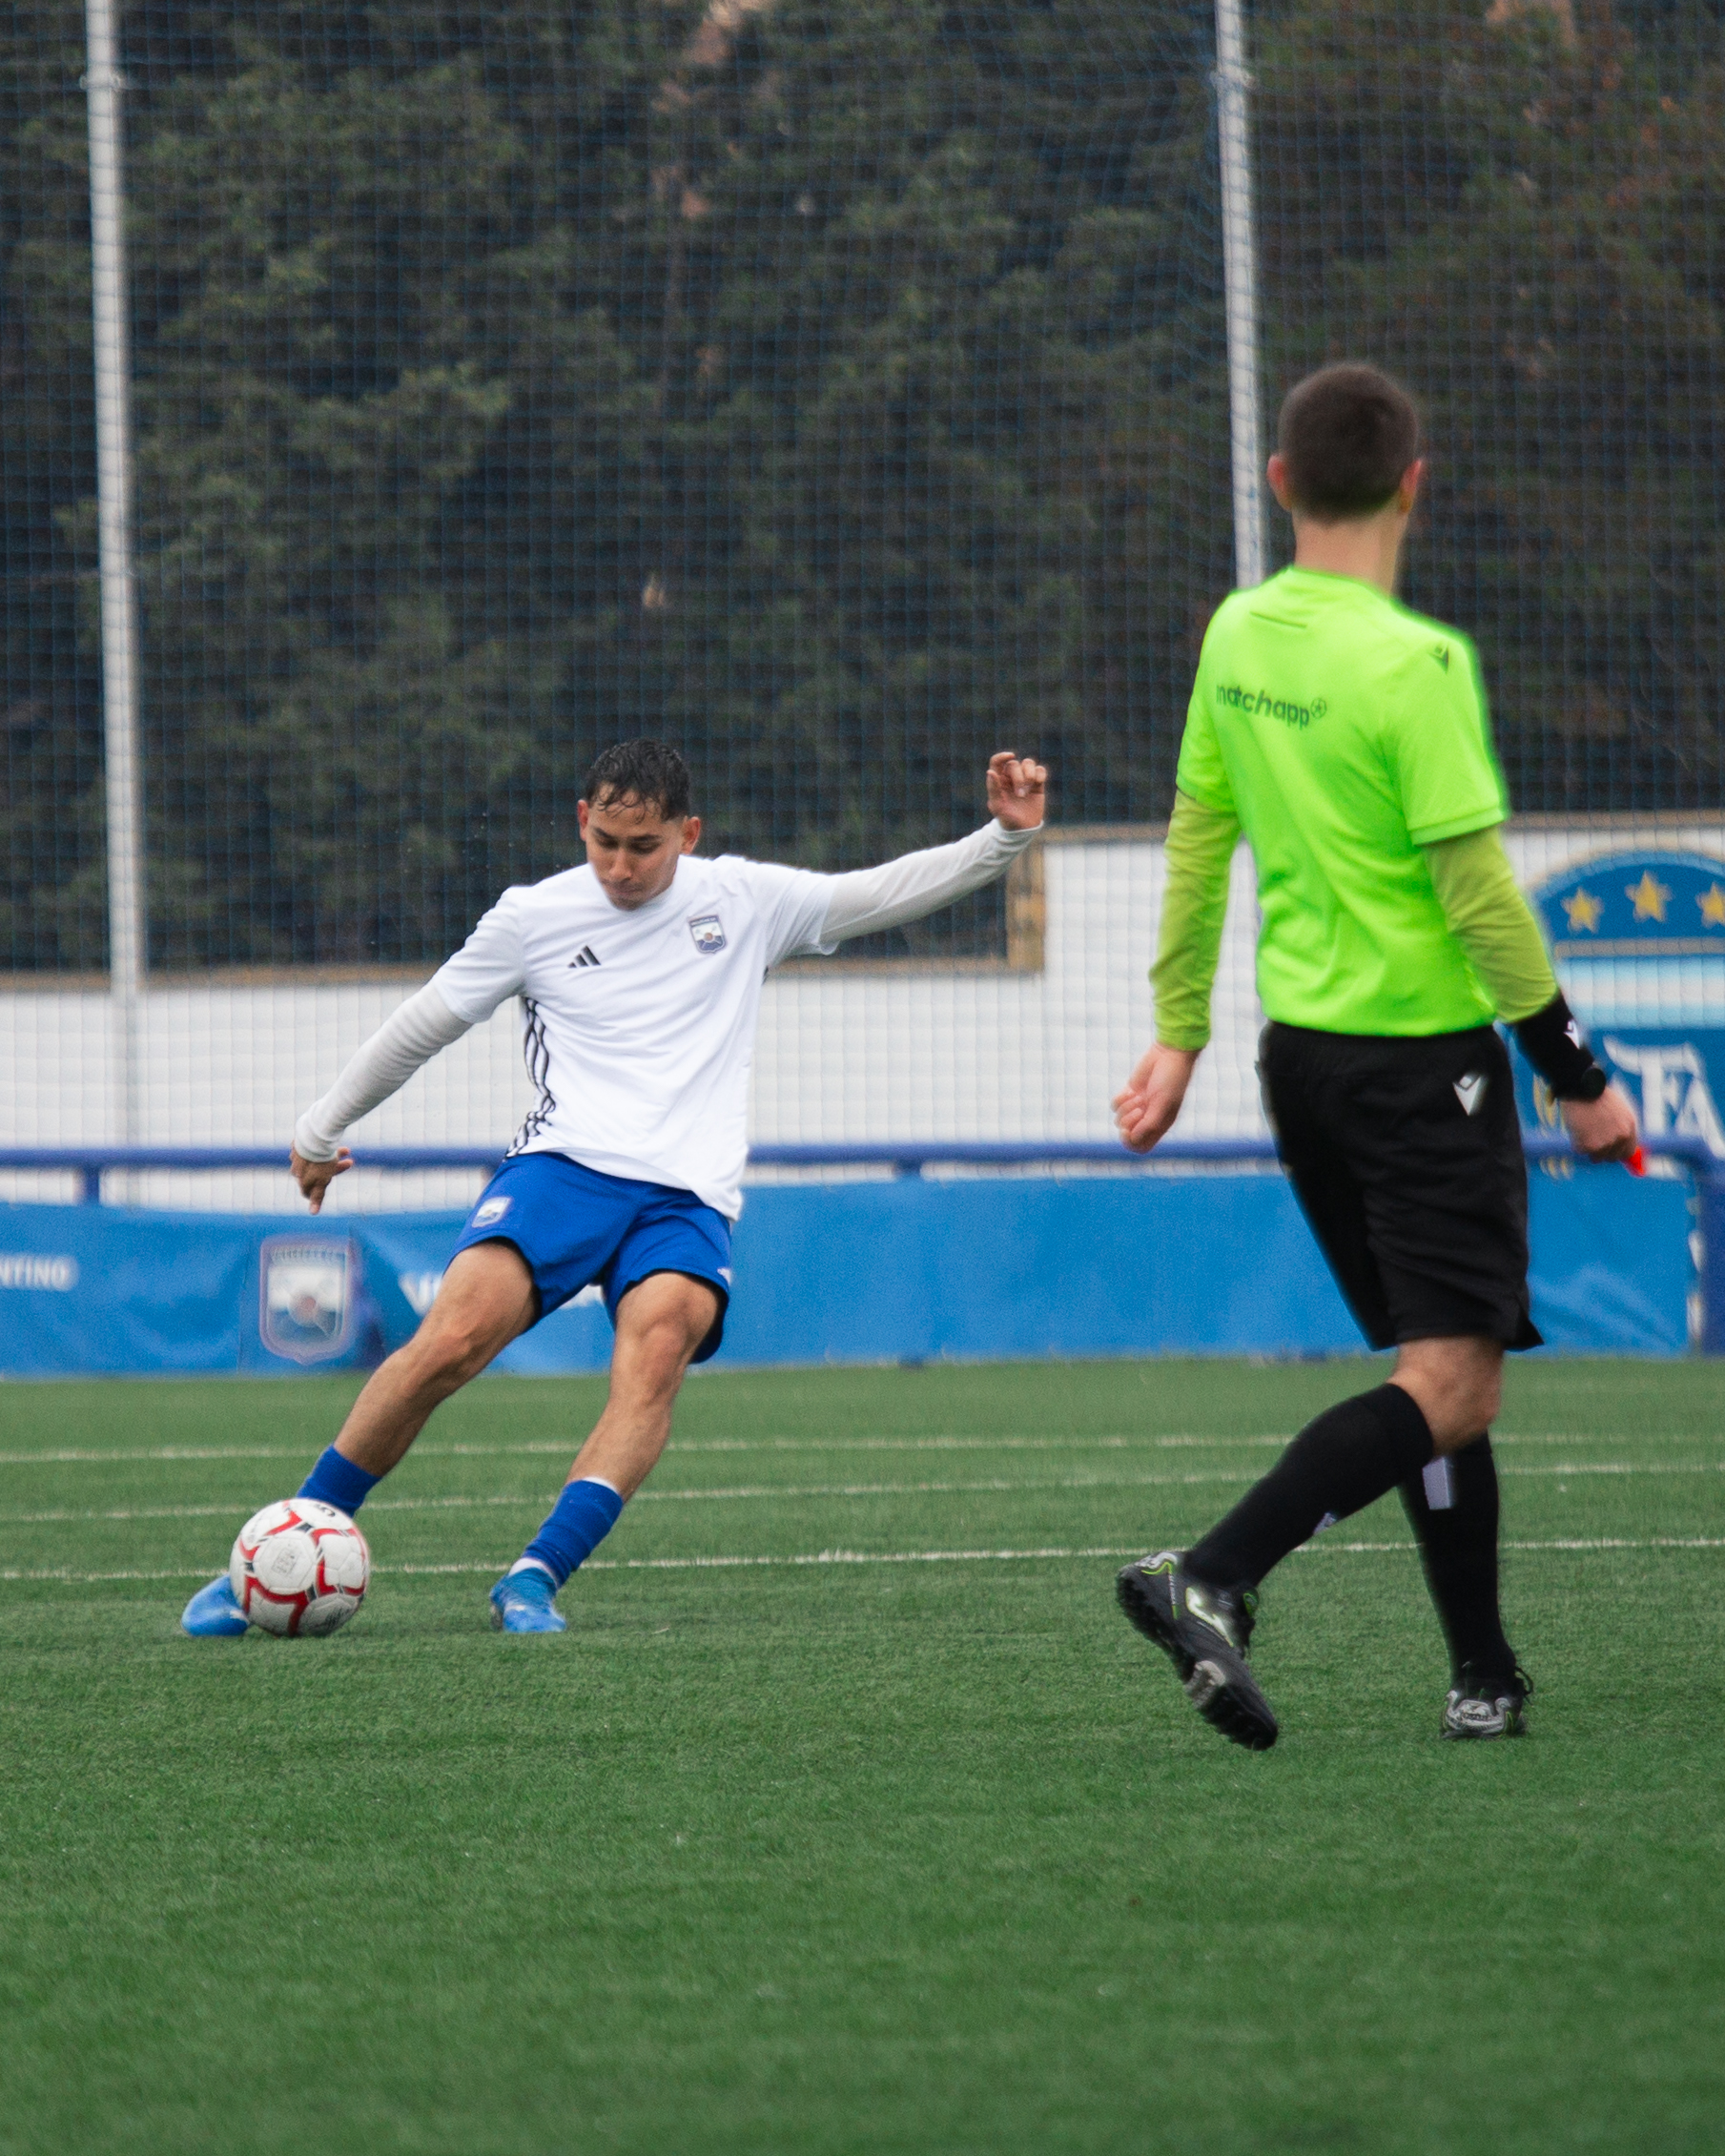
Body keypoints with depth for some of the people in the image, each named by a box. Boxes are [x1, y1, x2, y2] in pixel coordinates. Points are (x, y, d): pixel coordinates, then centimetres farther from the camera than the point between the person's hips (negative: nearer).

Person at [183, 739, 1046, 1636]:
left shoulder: (742, 899, 12)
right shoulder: (533, 917, 8)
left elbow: (884, 893, 16)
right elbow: (420, 1027, 18)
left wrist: (1004, 836, 4)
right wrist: (320, 1127, 26)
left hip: (688, 1195, 1)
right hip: (566, 1164, -1)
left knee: (659, 1346, -32)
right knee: (450, 1342, -24)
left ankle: (535, 1579, -39)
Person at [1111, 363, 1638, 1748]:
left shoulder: (1239, 636, 5)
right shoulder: (1417, 664, -17)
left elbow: (1198, 837, 13)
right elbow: (1476, 891, -17)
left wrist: (1179, 1034, 22)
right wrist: (1578, 1077, -9)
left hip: (1302, 1050, 8)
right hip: (1423, 1054, -8)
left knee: (1434, 1374, 15)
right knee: (1453, 1390, -10)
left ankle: (1485, 1675, 15)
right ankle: (1212, 1579, -25)